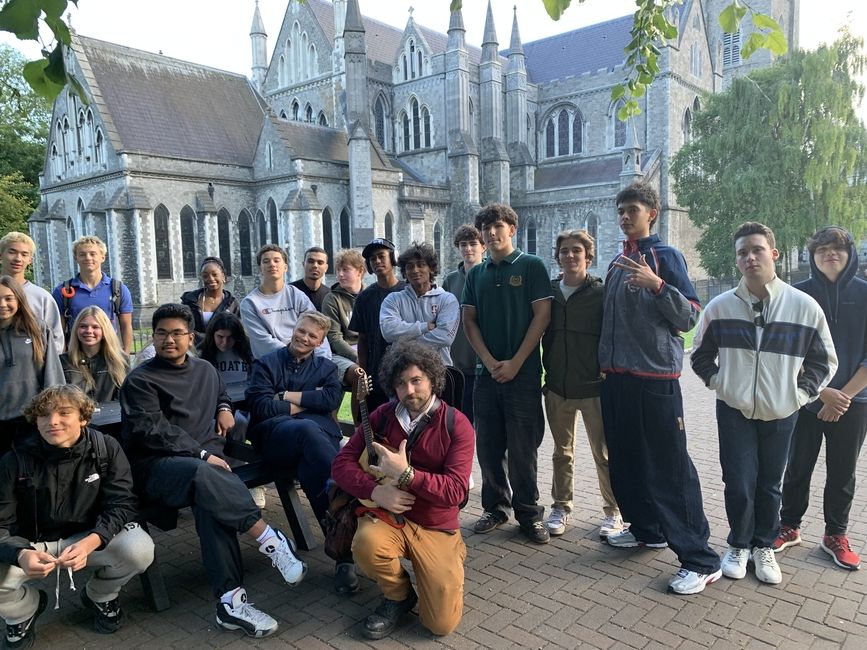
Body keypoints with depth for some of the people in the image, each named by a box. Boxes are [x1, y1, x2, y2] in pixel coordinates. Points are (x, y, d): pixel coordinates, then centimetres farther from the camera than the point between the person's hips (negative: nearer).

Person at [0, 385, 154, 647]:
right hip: (32, 544, 1)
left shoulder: (106, 448, -14)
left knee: (139, 550, -29)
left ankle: (99, 596, 9)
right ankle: (24, 609, 13)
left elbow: (122, 504, -17)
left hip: (91, 537, -1)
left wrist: (89, 543, -36)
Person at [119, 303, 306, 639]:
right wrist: (200, 454, -17)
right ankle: (270, 539, -32)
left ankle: (230, 599, -37)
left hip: (205, 460, 4)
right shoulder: (140, 380, 2)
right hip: (157, 466, -4)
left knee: (210, 497, -33)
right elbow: (150, 431, -10)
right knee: (201, 475, -40)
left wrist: (224, 409, 18)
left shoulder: (205, 370, 19)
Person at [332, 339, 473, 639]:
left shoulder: (456, 424, -11)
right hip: (390, 516, 2)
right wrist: (376, 491, -21)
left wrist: (405, 474, -27)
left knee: (443, 623, -10)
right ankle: (398, 595, 1)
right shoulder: (382, 416, -2)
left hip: (436, 529, -2)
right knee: (366, 543, -34)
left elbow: (455, 491, -18)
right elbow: (342, 462, -3)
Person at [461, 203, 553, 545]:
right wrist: (489, 361, -5)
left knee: (522, 447, 1)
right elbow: (469, 321, 9)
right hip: (486, 371, 4)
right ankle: (495, 507, 24)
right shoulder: (476, 273, 12)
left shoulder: (531, 266, 0)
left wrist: (515, 362, -12)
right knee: (488, 445, 9)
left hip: (523, 371, -4)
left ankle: (529, 513, 15)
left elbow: (542, 315, -6)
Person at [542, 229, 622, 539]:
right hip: (557, 388, 4)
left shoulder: (602, 292, -6)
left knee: (604, 454, 6)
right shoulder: (549, 292, 5)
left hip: (593, 388, -3)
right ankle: (561, 507, 29)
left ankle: (613, 511, 22)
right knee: (562, 452, 15)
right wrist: (547, 373, 8)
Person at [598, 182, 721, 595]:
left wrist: (656, 284, -24)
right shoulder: (617, 264, 16)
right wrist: (604, 364, 16)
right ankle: (647, 529, 33)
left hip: (655, 378, -7)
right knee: (624, 462, 15)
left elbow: (689, 317, -11)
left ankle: (700, 560, 2)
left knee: (670, 468, -7)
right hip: (616, 377, 8)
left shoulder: (665, 256, -4)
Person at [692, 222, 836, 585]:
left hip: (780, 415, 1)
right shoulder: (720, 307, -6)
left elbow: (824, 361, 5)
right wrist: (720, 383, -1)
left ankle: (764, 547, 33)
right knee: (739, 485, 1)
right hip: (734, 412, 0)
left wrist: (800, 393, -2)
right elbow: (701, 355, 9)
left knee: (769, 485, 13)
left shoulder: (804, 306, -7)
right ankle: (739, 545, 25)